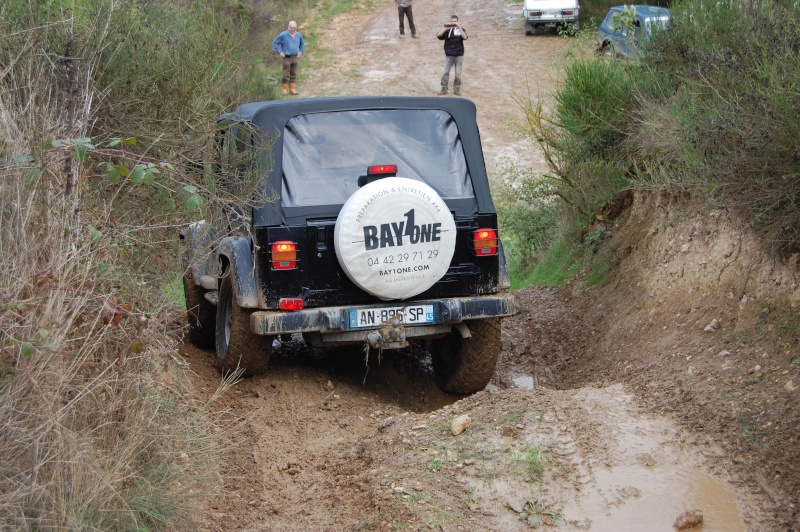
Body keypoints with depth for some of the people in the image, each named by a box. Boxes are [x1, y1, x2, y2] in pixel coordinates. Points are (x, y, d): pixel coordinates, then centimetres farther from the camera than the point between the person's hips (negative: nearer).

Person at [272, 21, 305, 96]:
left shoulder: (298, 35, 6)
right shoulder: (283, 35, -8)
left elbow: (302, 44, 24)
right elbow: (275, 43, -2)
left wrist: (301, 52, 11)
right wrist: (280, 52, -7)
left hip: (295, 58, 5)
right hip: (287, 58, -5)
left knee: (293, 74, 10)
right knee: (286, 75, -4)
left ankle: (292, 89, 17)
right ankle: (283, 89, 5)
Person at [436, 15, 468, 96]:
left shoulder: (461, 29, 6)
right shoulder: (447, 30, 4)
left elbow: (464, 37, -13)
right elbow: (438, 35, -10)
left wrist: (459, 27, -19)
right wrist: (446, 28, -18)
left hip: (459, 55, 0)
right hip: (449, 55, 0)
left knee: (458, 73, 1)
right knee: (446, 72, -4)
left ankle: (456, 89, 10)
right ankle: (444, 89, 0)